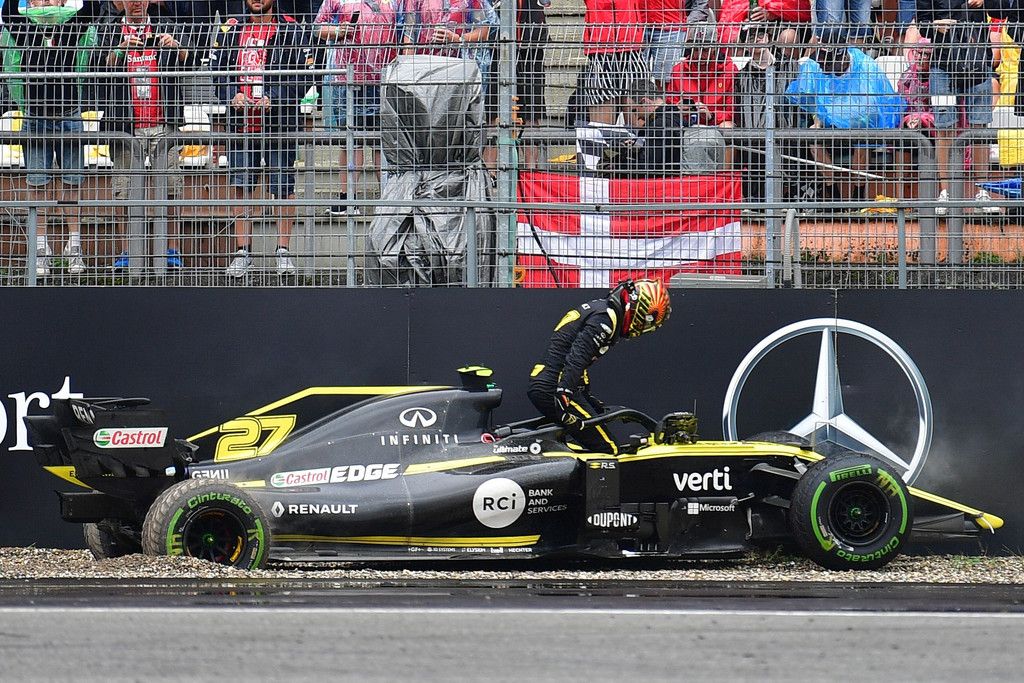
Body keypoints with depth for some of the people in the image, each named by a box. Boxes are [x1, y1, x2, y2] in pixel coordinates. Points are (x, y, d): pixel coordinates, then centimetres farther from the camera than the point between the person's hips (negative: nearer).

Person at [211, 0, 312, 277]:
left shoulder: (291, 30, 2)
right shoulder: (231, 30, 13)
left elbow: (301, 77, -4)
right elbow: (217, 69, 9)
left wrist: (273, 98, -17)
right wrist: (233, 94, -10)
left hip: (279, 122, -3)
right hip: (240, 122, 3)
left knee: (283, 188, -1)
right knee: (240, 187, 3)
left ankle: (283, 251, 7)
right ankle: (243, 252, 9)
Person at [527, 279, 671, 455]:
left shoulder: (596, 307, 21)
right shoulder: (607, 315, -11)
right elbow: (578, 354, -25)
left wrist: (589, 399, 34)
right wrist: (564, 392, -33)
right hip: (554, 390, -10)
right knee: (609, 451, -11)